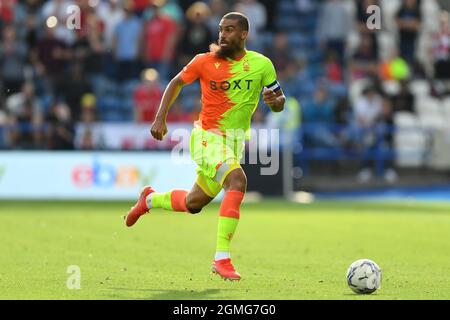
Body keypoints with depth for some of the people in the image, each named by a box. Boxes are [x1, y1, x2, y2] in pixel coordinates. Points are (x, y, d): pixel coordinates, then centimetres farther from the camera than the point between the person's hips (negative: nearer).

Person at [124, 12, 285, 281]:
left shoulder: (262, 65, -3)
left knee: (193, 204, 15)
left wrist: (275, 100, -21)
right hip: (208, 137, -5)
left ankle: (150, 199, 46)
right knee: (237, 181, -30)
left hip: (236, 140, 5)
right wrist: (161, 118, -2)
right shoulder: (205, 61, -8)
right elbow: (177, 83, 7)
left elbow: (280, 103, 4)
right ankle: (222, 258, -29)